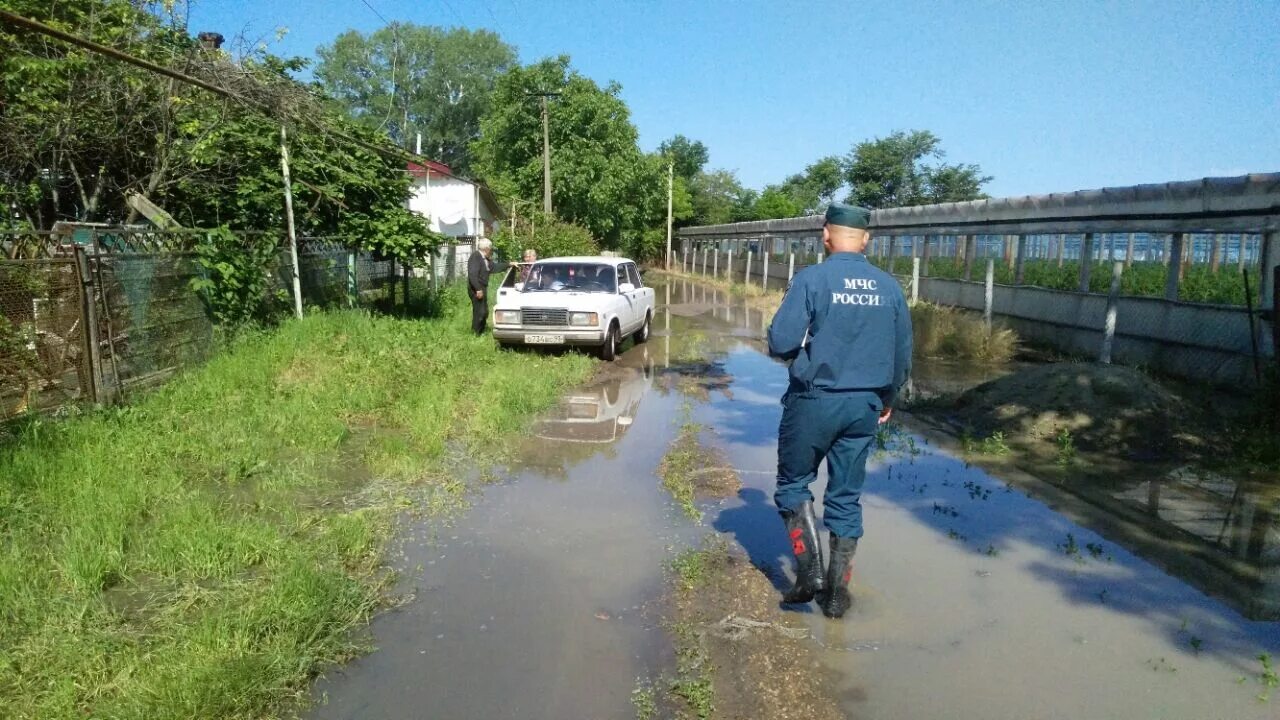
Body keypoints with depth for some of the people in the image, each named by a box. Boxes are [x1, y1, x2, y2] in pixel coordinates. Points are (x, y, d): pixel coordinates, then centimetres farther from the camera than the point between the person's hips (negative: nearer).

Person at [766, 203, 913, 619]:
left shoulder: (812, 279, -12)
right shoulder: (889, 287, 3)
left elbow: (780, 343, -17)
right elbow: (903, 353, 9)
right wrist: (887, 399, 23)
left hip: (814, 400, -4)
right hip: (865, 406, 4)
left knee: (793, 484, 14)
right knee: (847, 498, 13)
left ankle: (810, 570, 5)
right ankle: (837, 593, 19)